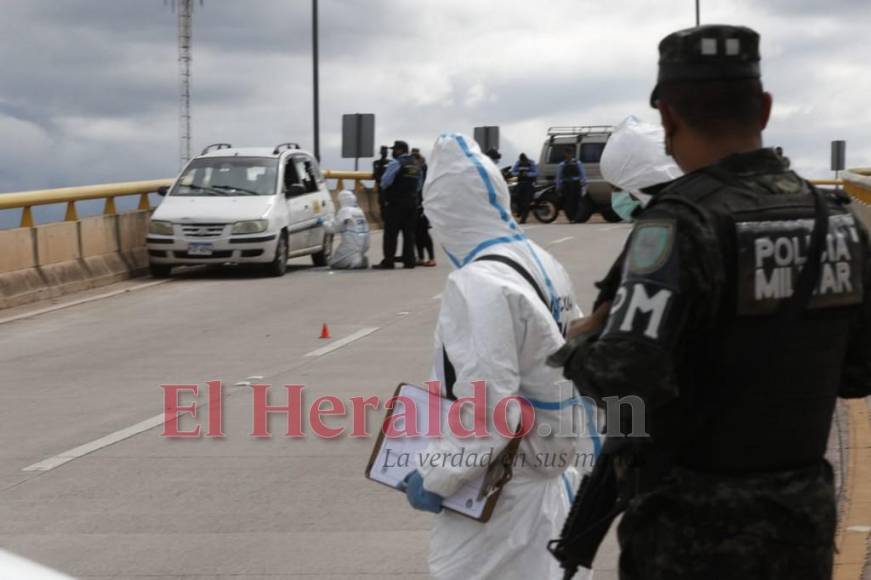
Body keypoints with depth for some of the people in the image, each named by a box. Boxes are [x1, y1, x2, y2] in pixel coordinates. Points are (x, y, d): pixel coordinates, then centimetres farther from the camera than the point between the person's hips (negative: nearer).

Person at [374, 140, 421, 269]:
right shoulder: (416, 165, 11)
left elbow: (384, 182, -14)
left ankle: (388, 261, -5)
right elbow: (419, 185, 15)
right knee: (409, 232, 10)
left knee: (391, 233, -3)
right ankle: (409, 261, 9)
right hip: (412, 202, 7)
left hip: (396, 202, -7)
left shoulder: (396, 163, -12)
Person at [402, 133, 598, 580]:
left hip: (499, 494, -9)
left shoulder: (477, 285, -21)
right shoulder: (542, 264, 7)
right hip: (552, 476, 9)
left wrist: (435, 477, -14)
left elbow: (485, 411, -25)